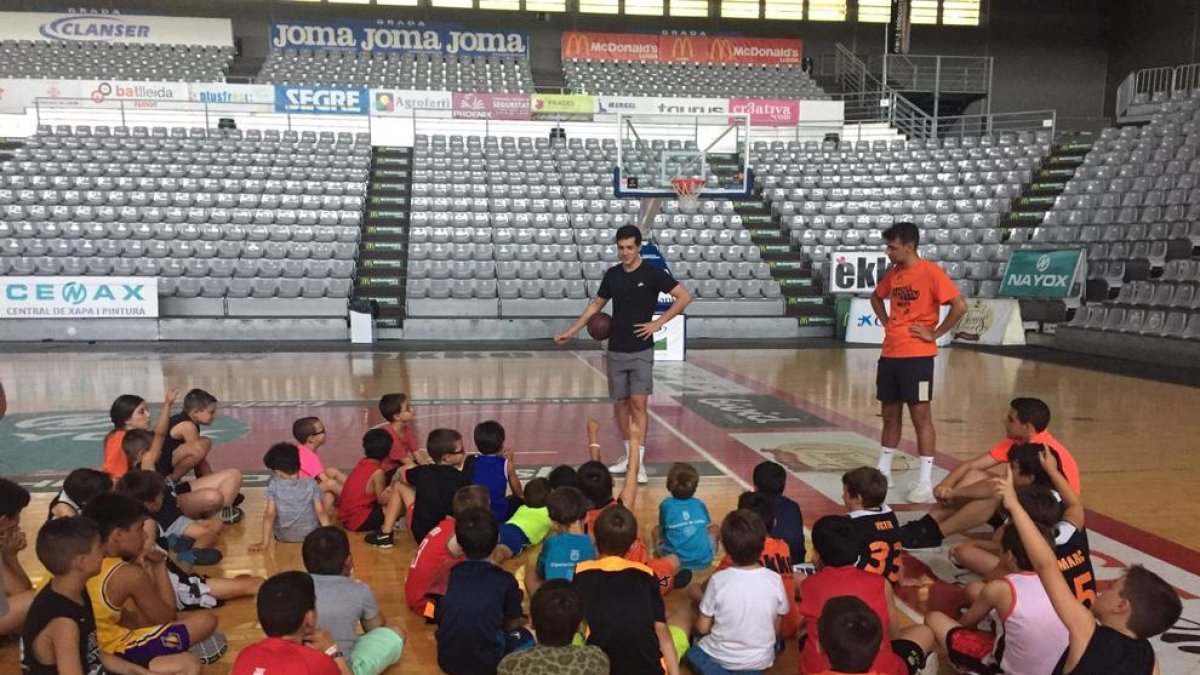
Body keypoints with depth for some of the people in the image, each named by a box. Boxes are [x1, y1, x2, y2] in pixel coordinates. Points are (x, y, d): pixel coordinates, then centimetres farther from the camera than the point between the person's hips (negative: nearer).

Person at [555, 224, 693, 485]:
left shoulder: (652, 273, -7)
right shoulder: (612, 275, 6)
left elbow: (684, 297, -7)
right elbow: (596, 305, 18)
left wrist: (658, 322, -13)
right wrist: (570, 332, 14)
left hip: (641, 351, -4)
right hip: (616, 350, 4)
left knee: (638, 404, -10)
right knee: (621, 403, 9)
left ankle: (639, 462, -8)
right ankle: (628, 456, 22)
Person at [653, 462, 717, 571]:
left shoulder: (666, 505, 0)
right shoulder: (700, 504, 6)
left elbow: (662, 531, 11)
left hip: (677, 561, -2)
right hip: (704, 560, 2)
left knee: (655, 530, 23)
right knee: (714, 527, 28)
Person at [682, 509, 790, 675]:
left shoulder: (719, 580, -19)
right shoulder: (774, 580, -14)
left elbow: (702, 628, -8)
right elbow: (777, 628, -1)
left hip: (720, 657, -2)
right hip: (760, 661, 3)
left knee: (692, 649, 28)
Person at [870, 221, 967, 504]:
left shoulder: (930, 272, -12)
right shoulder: (893, 273, 10)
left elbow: (960, 306, -19)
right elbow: (876, 297, 30)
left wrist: (935, 333, -13)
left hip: (916, 356, -7)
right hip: (889, 353, 7)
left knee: (921, 417, -3)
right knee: (889, 415, 15)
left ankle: (925, 482, 2)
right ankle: (883, 471, 26)